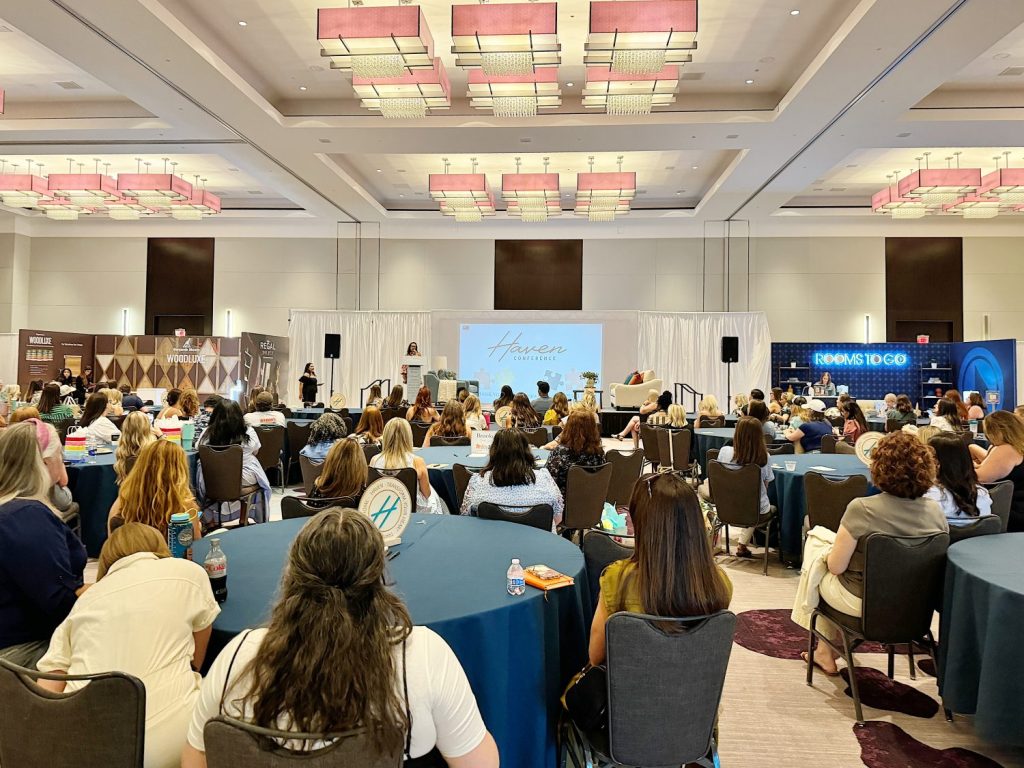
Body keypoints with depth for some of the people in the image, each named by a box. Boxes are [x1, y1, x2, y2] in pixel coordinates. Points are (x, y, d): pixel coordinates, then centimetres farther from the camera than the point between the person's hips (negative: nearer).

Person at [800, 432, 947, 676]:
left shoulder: (861, 509, -27)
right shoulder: (935, 511, -12)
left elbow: (836, 566, -19)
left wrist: (832, 552, 3)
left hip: (863, 602, -5)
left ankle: (826, 652, 39)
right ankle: (827, 651, 42)